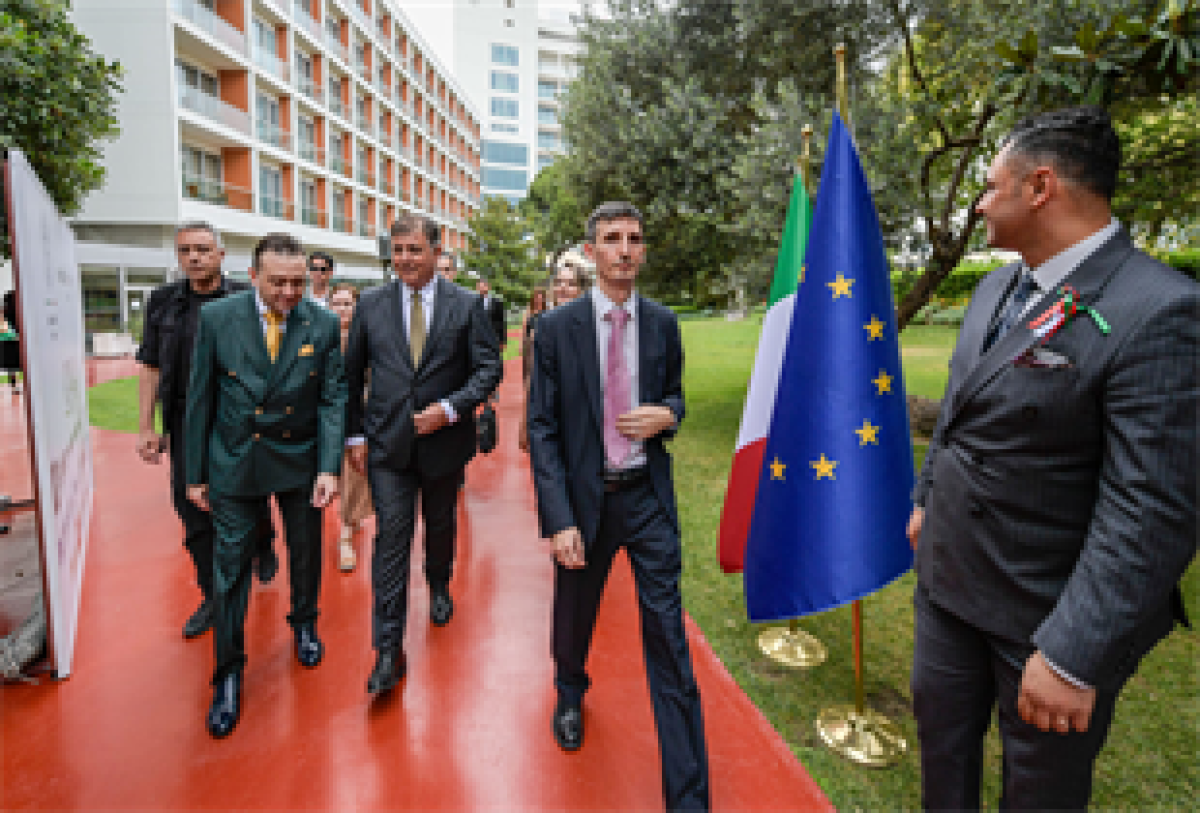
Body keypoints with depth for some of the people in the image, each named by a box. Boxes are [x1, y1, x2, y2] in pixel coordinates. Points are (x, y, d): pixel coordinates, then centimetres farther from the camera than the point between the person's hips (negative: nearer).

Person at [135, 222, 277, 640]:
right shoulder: (163, 301, 5)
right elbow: (150, 366, 8)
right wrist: (146, 426, 3)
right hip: (185, 426, 3)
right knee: (194, 514, 7)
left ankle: (263, 549, 43)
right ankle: (213, 597, 23)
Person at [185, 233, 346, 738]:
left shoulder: (324, 325, -7)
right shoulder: (217, 319, -8)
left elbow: (333, 400, -5)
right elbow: (200, 400, -2)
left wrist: (329, 467, -14)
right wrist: (195, 474, 0)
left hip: (300, 458, 1)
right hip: (234, 460, 0)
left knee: (306, 552, 16)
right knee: (230, 565, 5)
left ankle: (304, 624, 44)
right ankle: (228, 673, 23)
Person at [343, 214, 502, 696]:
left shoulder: (466, 306, -2)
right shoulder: (371, 304, 3)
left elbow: (489, 368, -5)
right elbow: (353, 373, 7)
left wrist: (449, 409, -18)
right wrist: (355, 434, 2)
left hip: (444, 438, 0)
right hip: (387, 441, 0)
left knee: (441, 526, 18)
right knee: (391, 536, -3)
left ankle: (439, 587, 48)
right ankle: (389, 650, 4)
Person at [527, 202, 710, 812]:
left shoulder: (663, 324, 2)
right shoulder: (557, 327, -6)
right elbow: (541, 429, -7)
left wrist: (666, 415, -10)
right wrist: (560, 521, -14)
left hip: (648, 497, 1)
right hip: (584, 497, 0)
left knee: (668, 637, 2)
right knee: (574, 616, 20)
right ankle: (570, 694, 55)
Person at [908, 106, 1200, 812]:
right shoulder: (997, 287, 4)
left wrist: (1073, 658, -25)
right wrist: (927, 500, 18)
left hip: (1050, 610, -6)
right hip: (950, 574, 7)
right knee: (940, 728, 24)